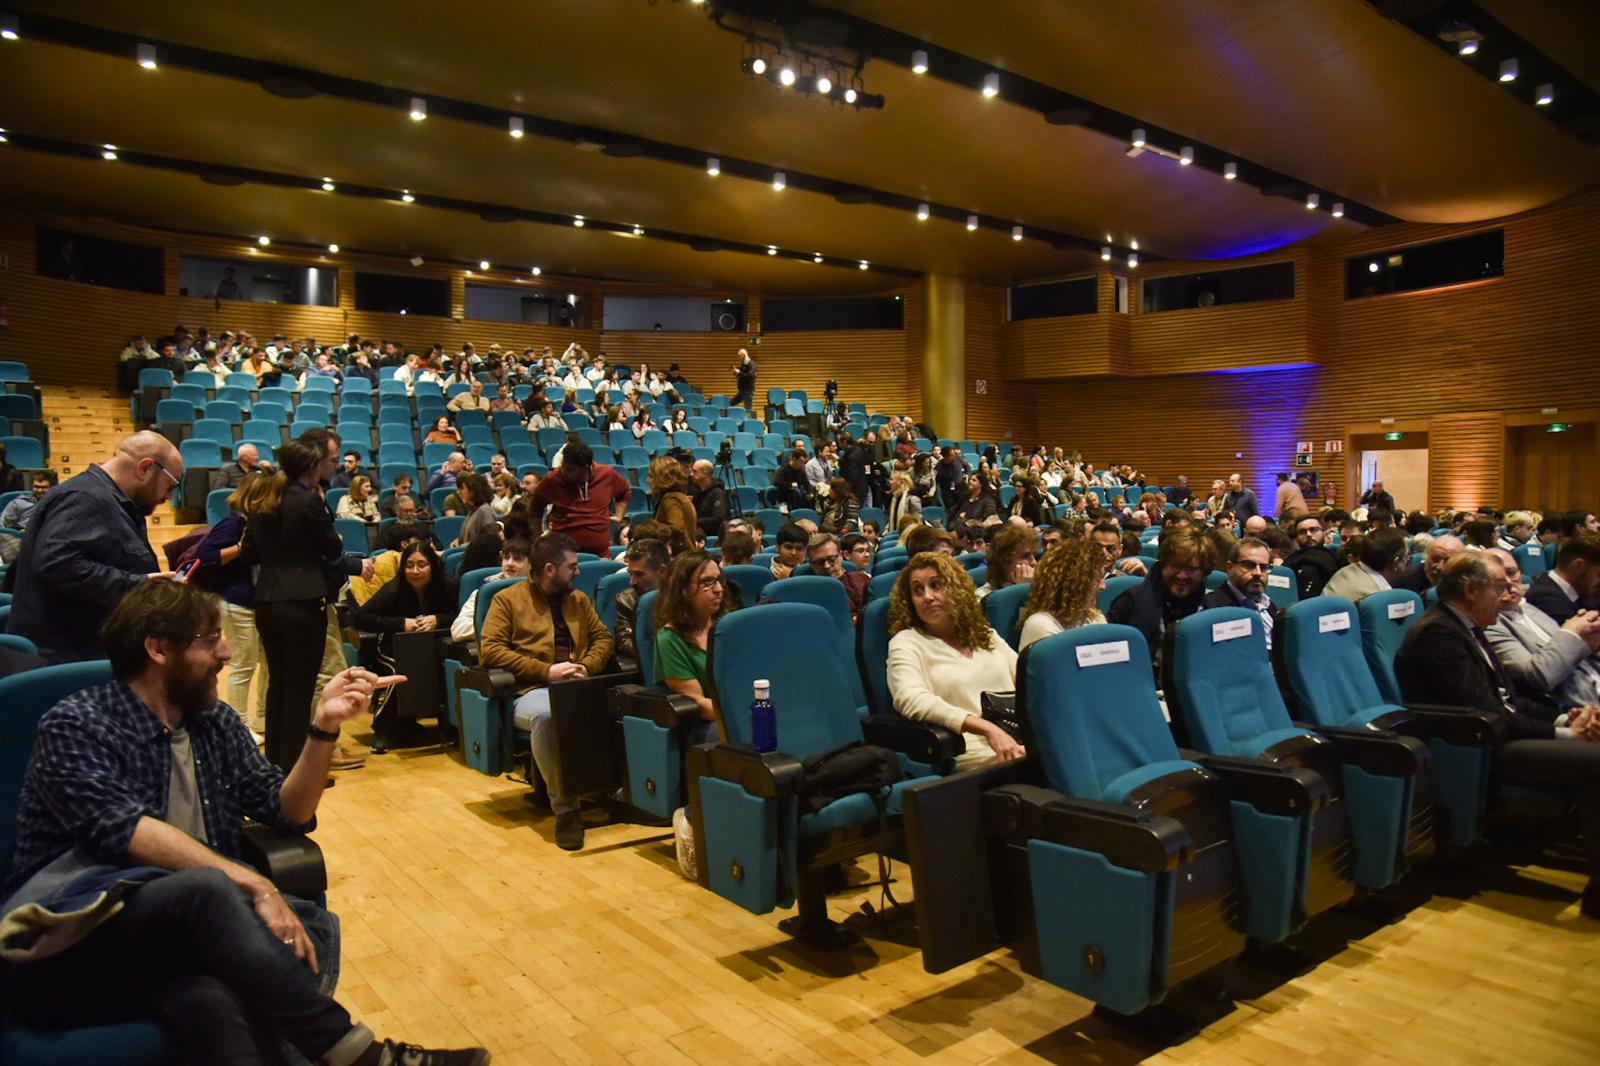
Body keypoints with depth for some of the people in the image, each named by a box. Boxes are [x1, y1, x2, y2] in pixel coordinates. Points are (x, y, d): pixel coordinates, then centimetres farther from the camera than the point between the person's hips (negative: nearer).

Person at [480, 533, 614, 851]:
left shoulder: (579, 599, 22)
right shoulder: (508, 599, 8)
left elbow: (603, 638, 20)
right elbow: (490, 650, -3)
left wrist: (587, 665, -3)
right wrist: (546, 671, -11)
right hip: (533, 690, -3)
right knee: (545, 714, -40)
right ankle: (565, 807, -26)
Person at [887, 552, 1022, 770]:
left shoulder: (985, 634, 24)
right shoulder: (906, 642, 4)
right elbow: (912, 700, -13)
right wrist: (987, 729, -22)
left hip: (1021, 735, 6)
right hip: (971, 746, -6)